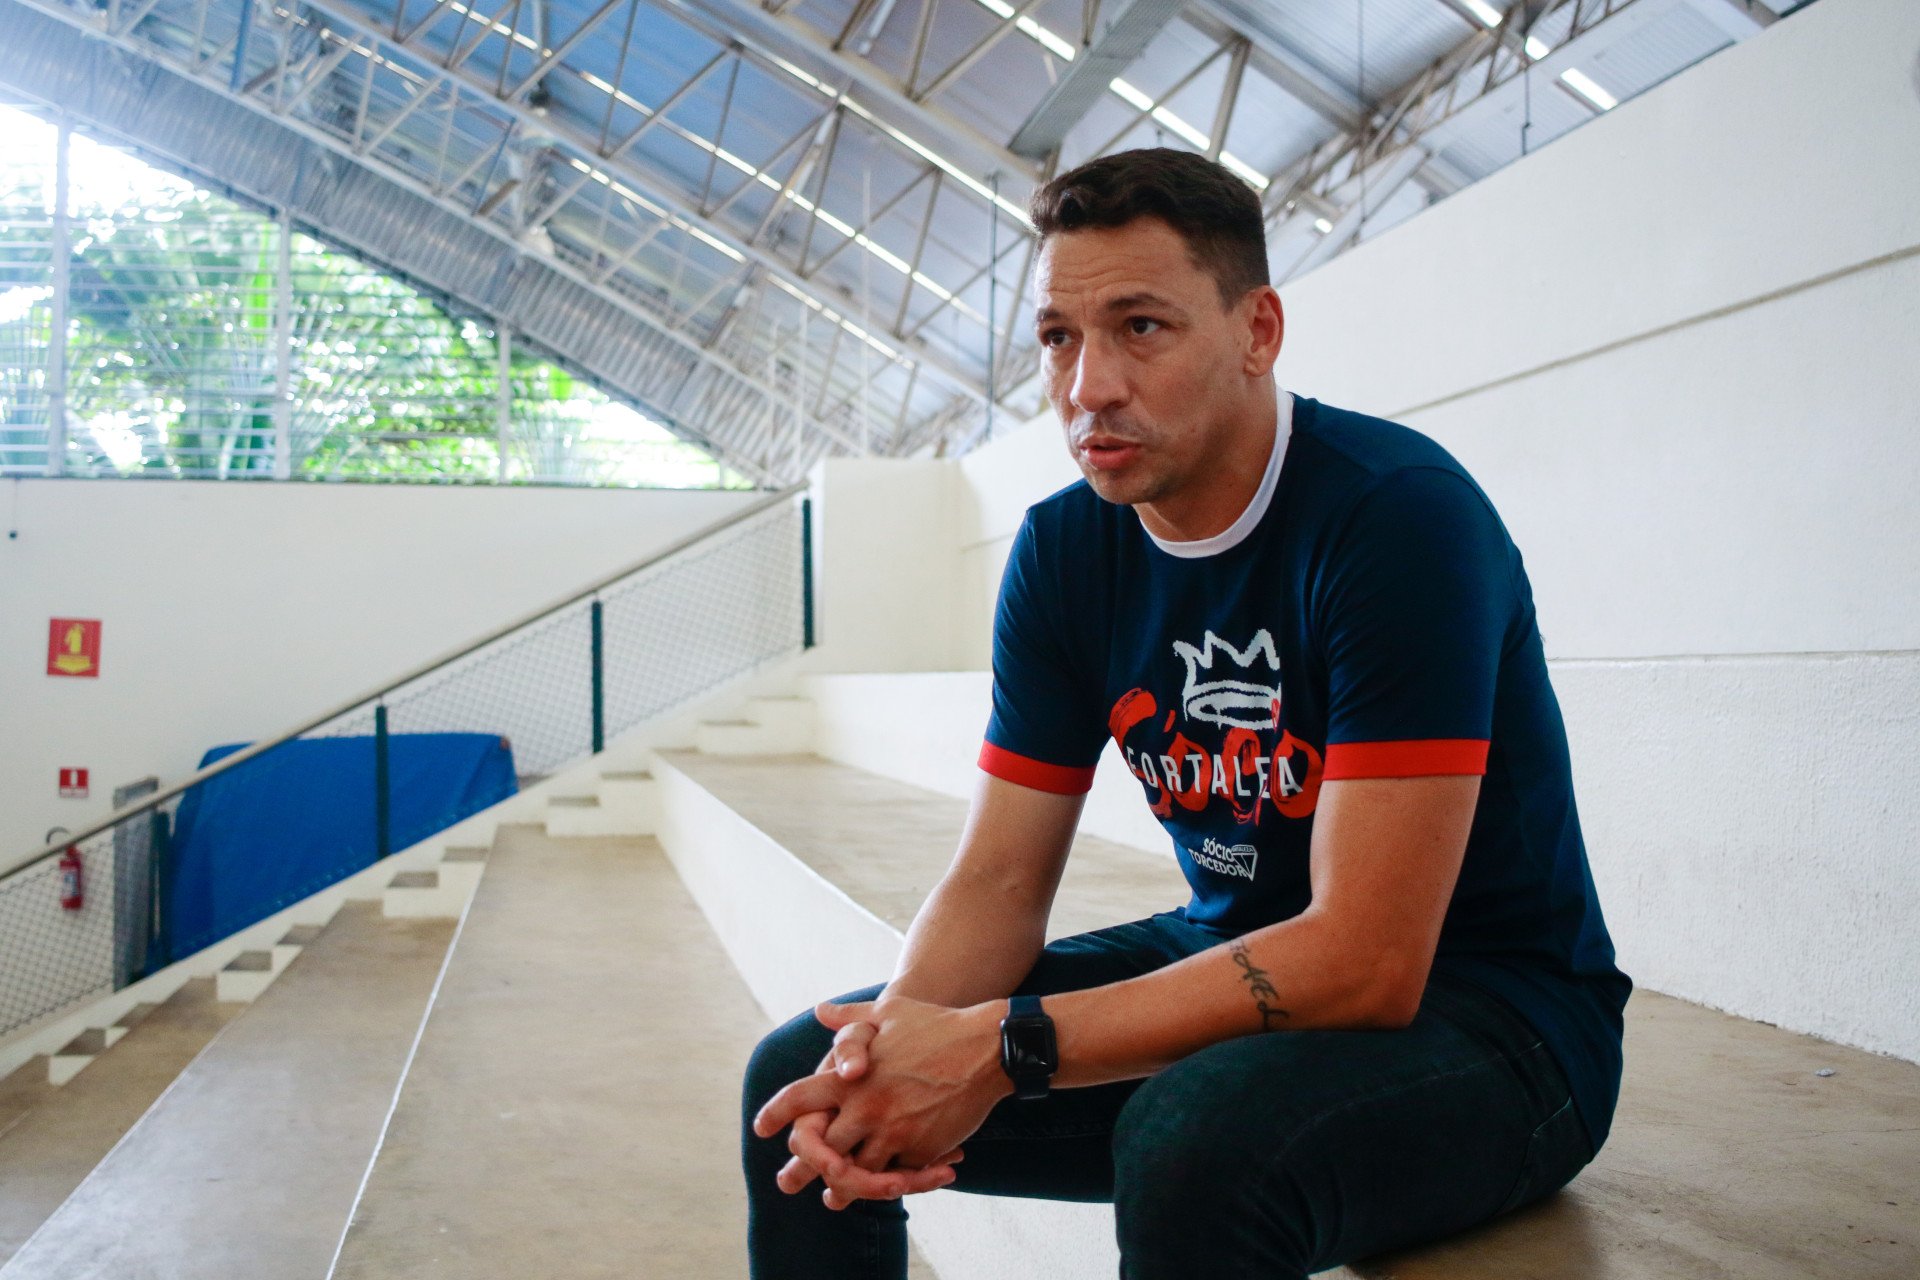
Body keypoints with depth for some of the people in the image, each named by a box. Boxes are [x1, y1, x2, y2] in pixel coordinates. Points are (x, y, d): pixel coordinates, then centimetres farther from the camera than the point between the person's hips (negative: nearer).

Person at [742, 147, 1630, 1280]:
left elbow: (1367, 961, -27)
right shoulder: (1063, 551, -2)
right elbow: (1001, 879, -2)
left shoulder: (1397, 515, -23)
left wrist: (1001, 1047, -29)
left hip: (1478, 1009, -5)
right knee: (802, 1078, -3)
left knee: (1195, 1139, -37)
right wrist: (895, 1044, -23)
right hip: (1241, 964, 6)